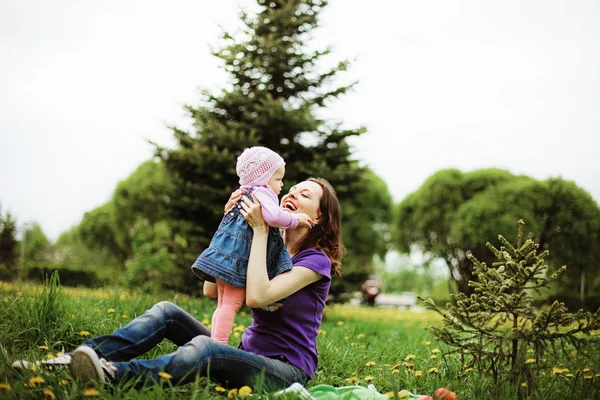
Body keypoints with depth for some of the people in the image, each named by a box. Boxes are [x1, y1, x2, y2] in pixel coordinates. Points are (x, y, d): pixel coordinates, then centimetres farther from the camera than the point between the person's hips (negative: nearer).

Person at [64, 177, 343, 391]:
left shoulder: (316, 259, -8)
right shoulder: (270, 249, 14)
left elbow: (256, 297, -24)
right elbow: (211, 289, 4)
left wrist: (260, 230, -18)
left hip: (287, 371, -7)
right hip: (248, 354, 7)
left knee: (204, 346, -36)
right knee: (167, 311, -7)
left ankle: (114, 373, -48)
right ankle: (91, 353, -24)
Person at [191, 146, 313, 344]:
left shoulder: (247, 194, 22)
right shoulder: (262, 192, -10)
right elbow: (274, 216, -26)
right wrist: (296, 218, -11)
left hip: (226, 256, 10)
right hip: (239, 258, -10)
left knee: (224, 304, 12)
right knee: (232, 303, -10)